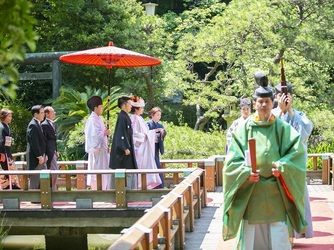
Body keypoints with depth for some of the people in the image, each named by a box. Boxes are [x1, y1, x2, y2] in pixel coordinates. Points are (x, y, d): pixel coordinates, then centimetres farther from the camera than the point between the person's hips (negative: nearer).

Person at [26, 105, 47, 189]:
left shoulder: (38, 124, 15)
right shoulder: (33, 125, -15)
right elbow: (34, 143, -20)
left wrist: (44, 155, 14)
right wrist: (39, 156, -19)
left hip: (41, 156, 10)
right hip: (35, 158, -10)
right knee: (35, 182, -4)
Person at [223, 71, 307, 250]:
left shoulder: (282, 128, 3)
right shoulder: (244, 128, 2)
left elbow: (297, 150, -3)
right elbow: (232, 160, -1)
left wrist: (282, 166, -18)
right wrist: (246, 172, -17)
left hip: (275, 192, 0)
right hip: (251, 193, 0)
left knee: (278, 235, 0)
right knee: (251, 234, 4)